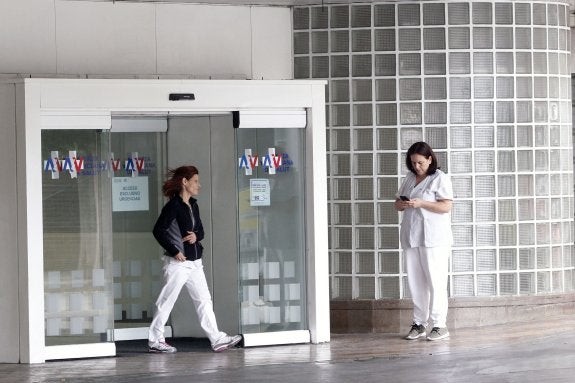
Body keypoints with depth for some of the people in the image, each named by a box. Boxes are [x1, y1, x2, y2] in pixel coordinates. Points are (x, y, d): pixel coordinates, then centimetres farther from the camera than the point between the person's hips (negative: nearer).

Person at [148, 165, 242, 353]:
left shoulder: (193, 206, 13)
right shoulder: (173, 206, -12)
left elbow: (200, 230, 20)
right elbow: (158, 230, -17)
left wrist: (196, 236, -4)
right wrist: (174, 251, -18)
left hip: (194, 262, 8)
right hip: (178, 262, -8)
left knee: (204, 300, 5)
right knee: (166, 302, 0)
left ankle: (216, 339, 5)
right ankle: (155, 341, 8)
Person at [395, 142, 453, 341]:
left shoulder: (440, 179, -3)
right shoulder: (409, 179, 15)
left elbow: (446, 206, -12)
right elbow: (397, 203, 20)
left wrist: (421, 203, -20)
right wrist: (402, 204, -4)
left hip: (434, 238, -6)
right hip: (411, 238, 6)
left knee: (435, 281, -6)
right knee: (415, 281, 6)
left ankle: (439, 325, -3)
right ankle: (419, 323, 12)